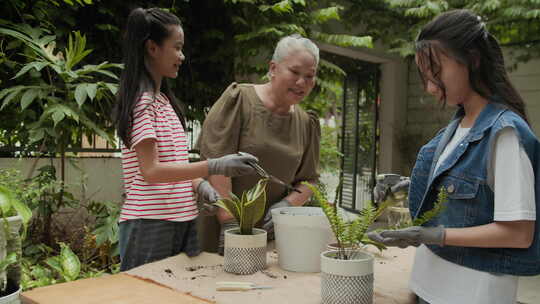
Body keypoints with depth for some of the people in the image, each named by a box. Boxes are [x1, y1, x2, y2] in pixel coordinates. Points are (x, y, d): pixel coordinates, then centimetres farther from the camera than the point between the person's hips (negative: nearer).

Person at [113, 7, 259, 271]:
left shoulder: (163, 99, 14)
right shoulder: (142, 101, -12)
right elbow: (150, 170, -20)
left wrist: (198, 183, -2)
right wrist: (213, 166, -27)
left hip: (180, 219, 8)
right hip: (149, 223, -8)